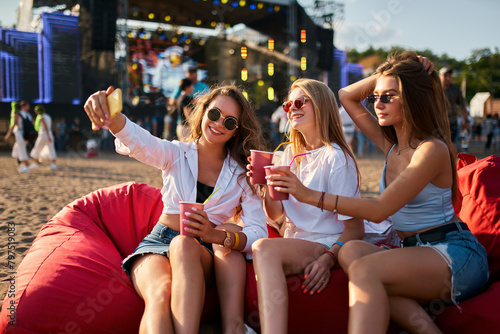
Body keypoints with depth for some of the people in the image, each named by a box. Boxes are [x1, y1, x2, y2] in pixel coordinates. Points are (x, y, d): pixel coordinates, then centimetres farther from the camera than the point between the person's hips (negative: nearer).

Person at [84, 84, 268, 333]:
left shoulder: (243, 174, 7)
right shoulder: (175, 154, 7)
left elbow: (258, 233, -5)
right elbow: (137, 140, -16)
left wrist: (217, 235, -26)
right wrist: (109, 114, -39)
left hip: (203, 256, 0)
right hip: (157, 245, 0)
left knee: (184, 245, -38)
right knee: (160, 294, -36)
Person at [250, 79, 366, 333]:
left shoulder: (336, 158, -7)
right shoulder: (290, 153, 14)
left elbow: (355, 228, -10)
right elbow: (275, 214, 14)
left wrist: (328, 258, -27)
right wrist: (268, 184, -5)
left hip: (326, 244, -7)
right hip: (293, 242, 7)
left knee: (264, 248, -36)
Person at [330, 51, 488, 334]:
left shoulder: (432, 150, -13)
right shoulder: (391, 144, 11)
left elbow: (379, 210, -21)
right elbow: (347, 96, 20)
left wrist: (312, 196, -25)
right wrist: (384, 75, 5)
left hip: (455, 254, -7)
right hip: (414, 252, 8)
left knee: (364, 269, -32)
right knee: (351, 250, -24)